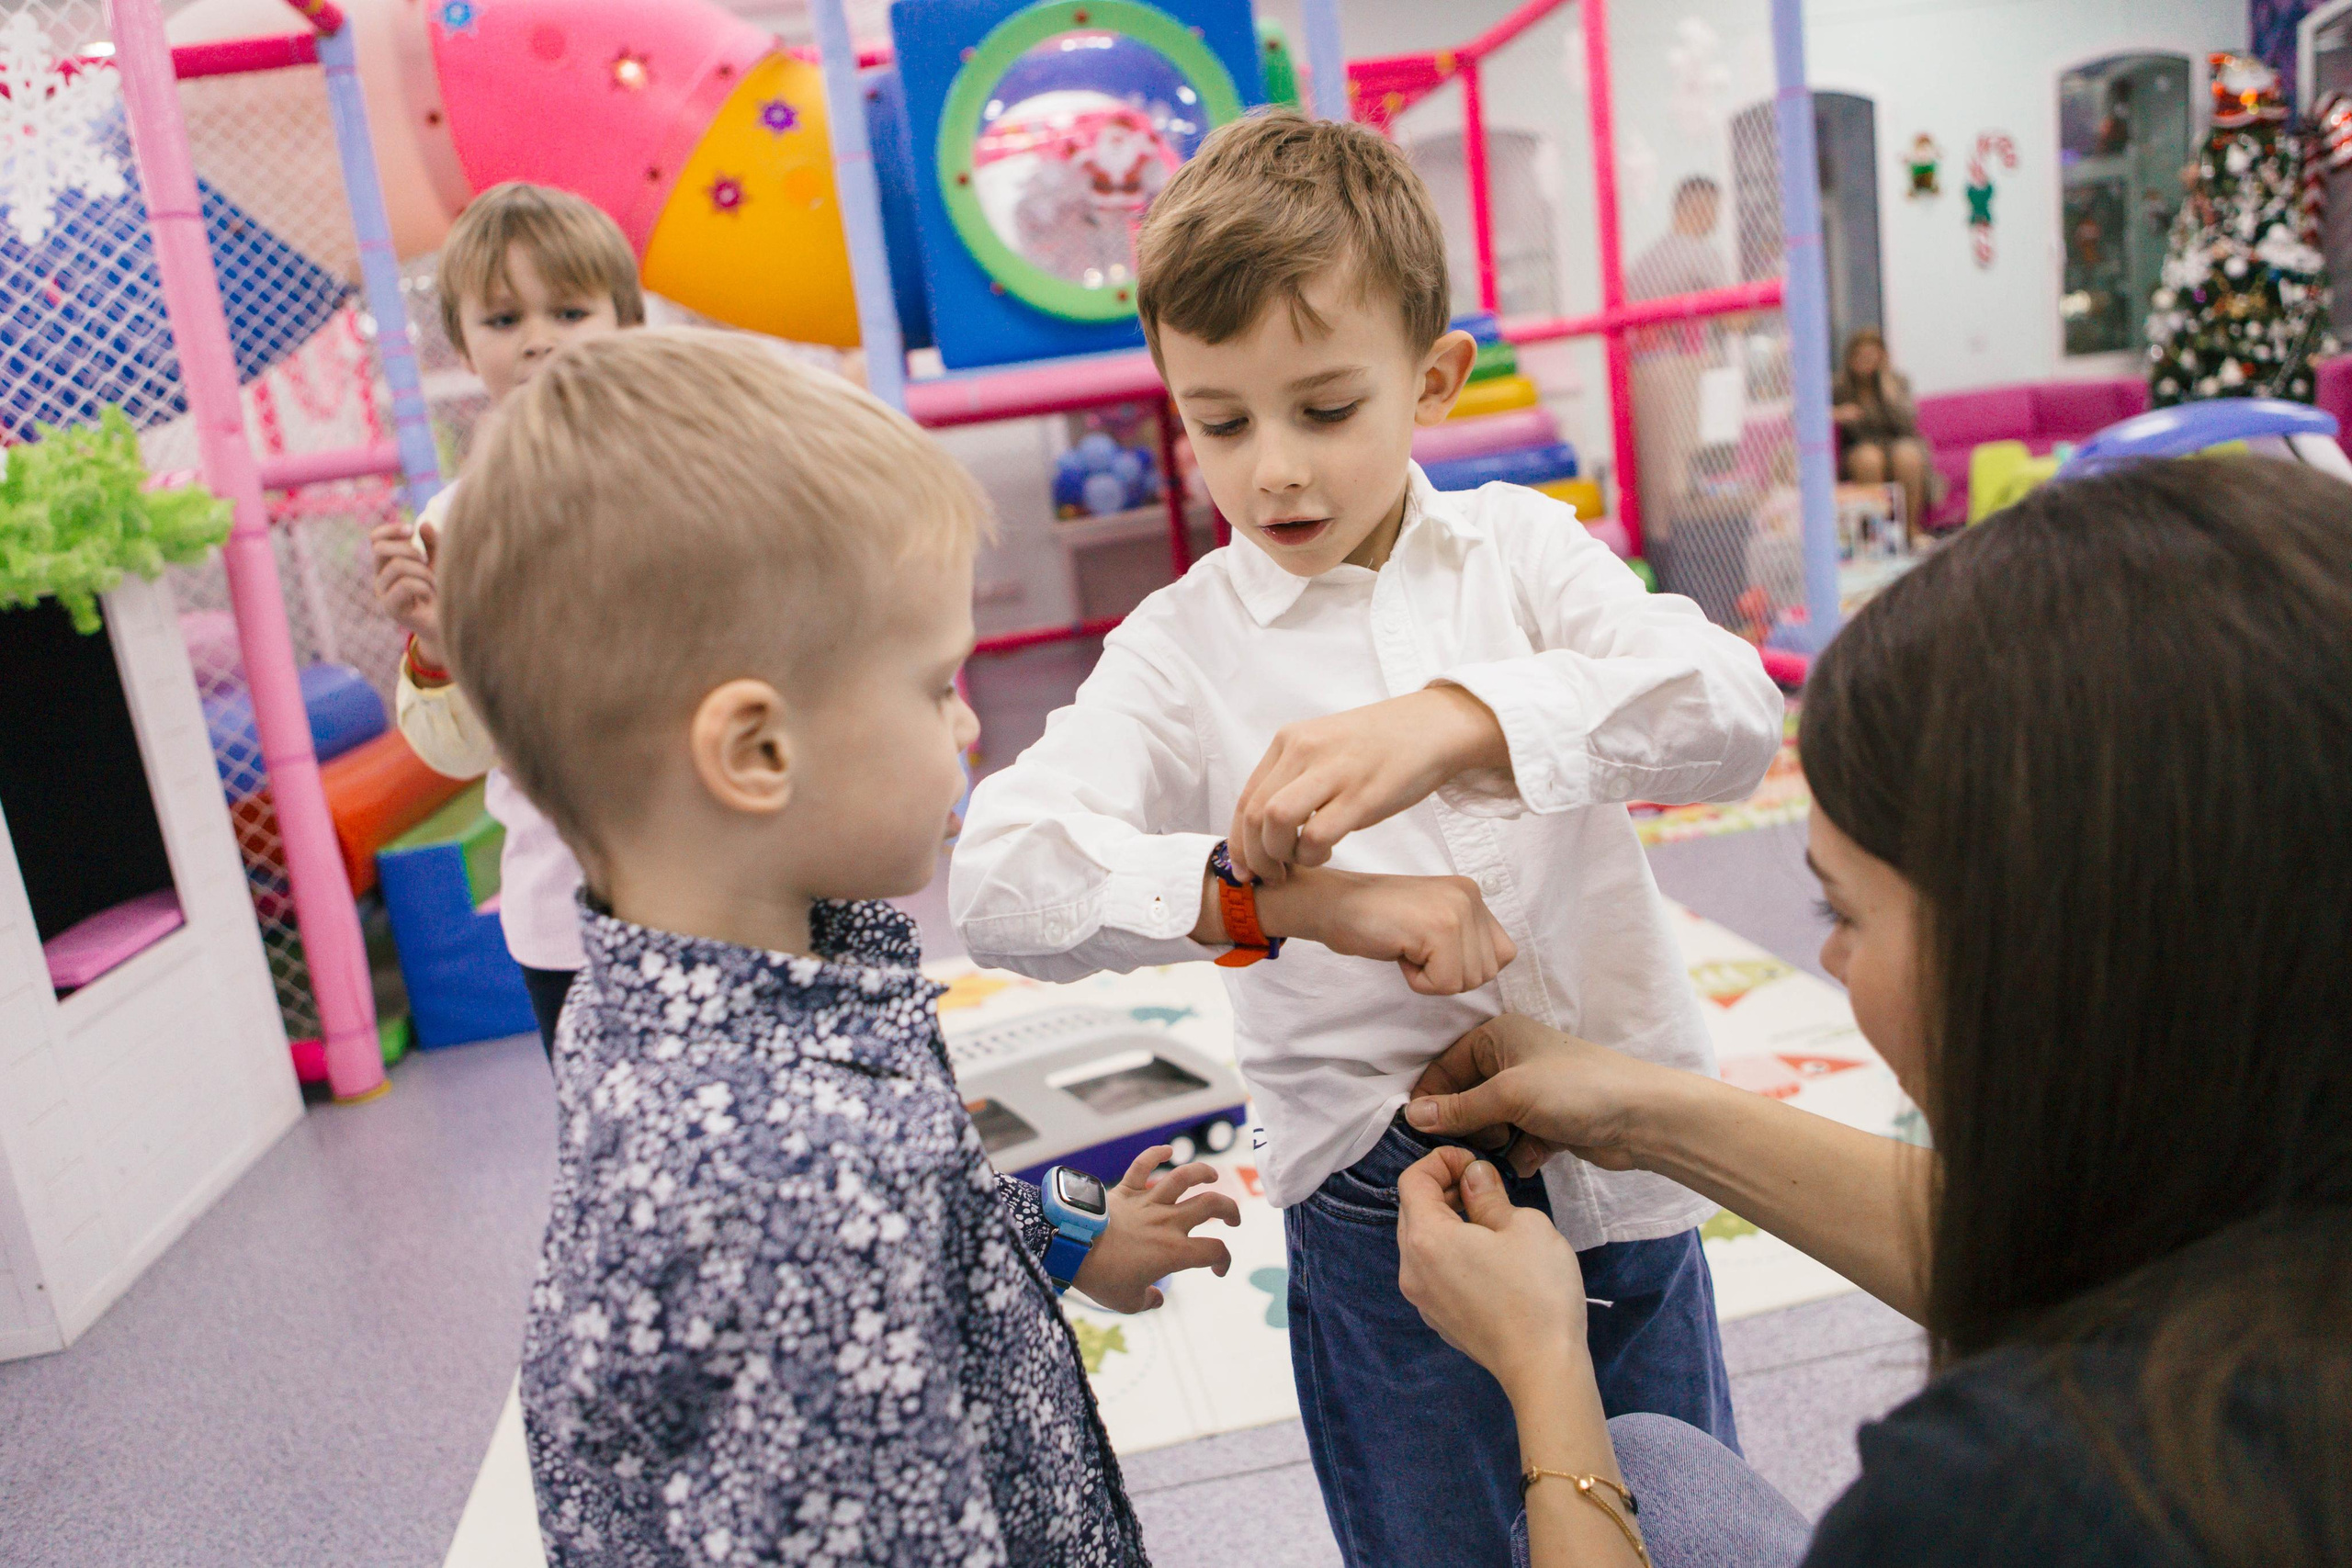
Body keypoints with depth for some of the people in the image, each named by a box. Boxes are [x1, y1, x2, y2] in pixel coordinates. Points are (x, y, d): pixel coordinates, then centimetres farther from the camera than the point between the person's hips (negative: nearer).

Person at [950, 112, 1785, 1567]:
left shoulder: (1524, 547, -2)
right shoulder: (1184, 646, -8)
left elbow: (1736, 709, -18)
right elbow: (1000, 875, -21)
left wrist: (1451, 720, -35)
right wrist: (1291, 896, -35)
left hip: (1628, 1173, 3)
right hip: (1385, 1209, -2)